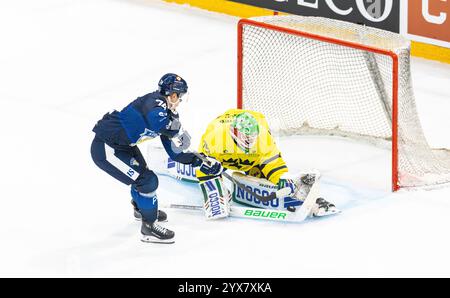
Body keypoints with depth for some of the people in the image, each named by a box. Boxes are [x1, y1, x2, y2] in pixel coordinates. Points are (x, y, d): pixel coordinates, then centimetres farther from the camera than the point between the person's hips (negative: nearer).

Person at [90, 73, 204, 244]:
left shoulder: (168, 114, 6)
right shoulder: (155, 102, -22)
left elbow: (174, 152, 9)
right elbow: (158, 120, -47)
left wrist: (194, 159, -4)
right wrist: (179, 132, -32)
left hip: (123, 145, 11)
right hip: (105, 149, -11)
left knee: (141, 171, 31)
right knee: (147, 181, -11)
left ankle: (141, 208, 59)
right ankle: (149, 227, 4)